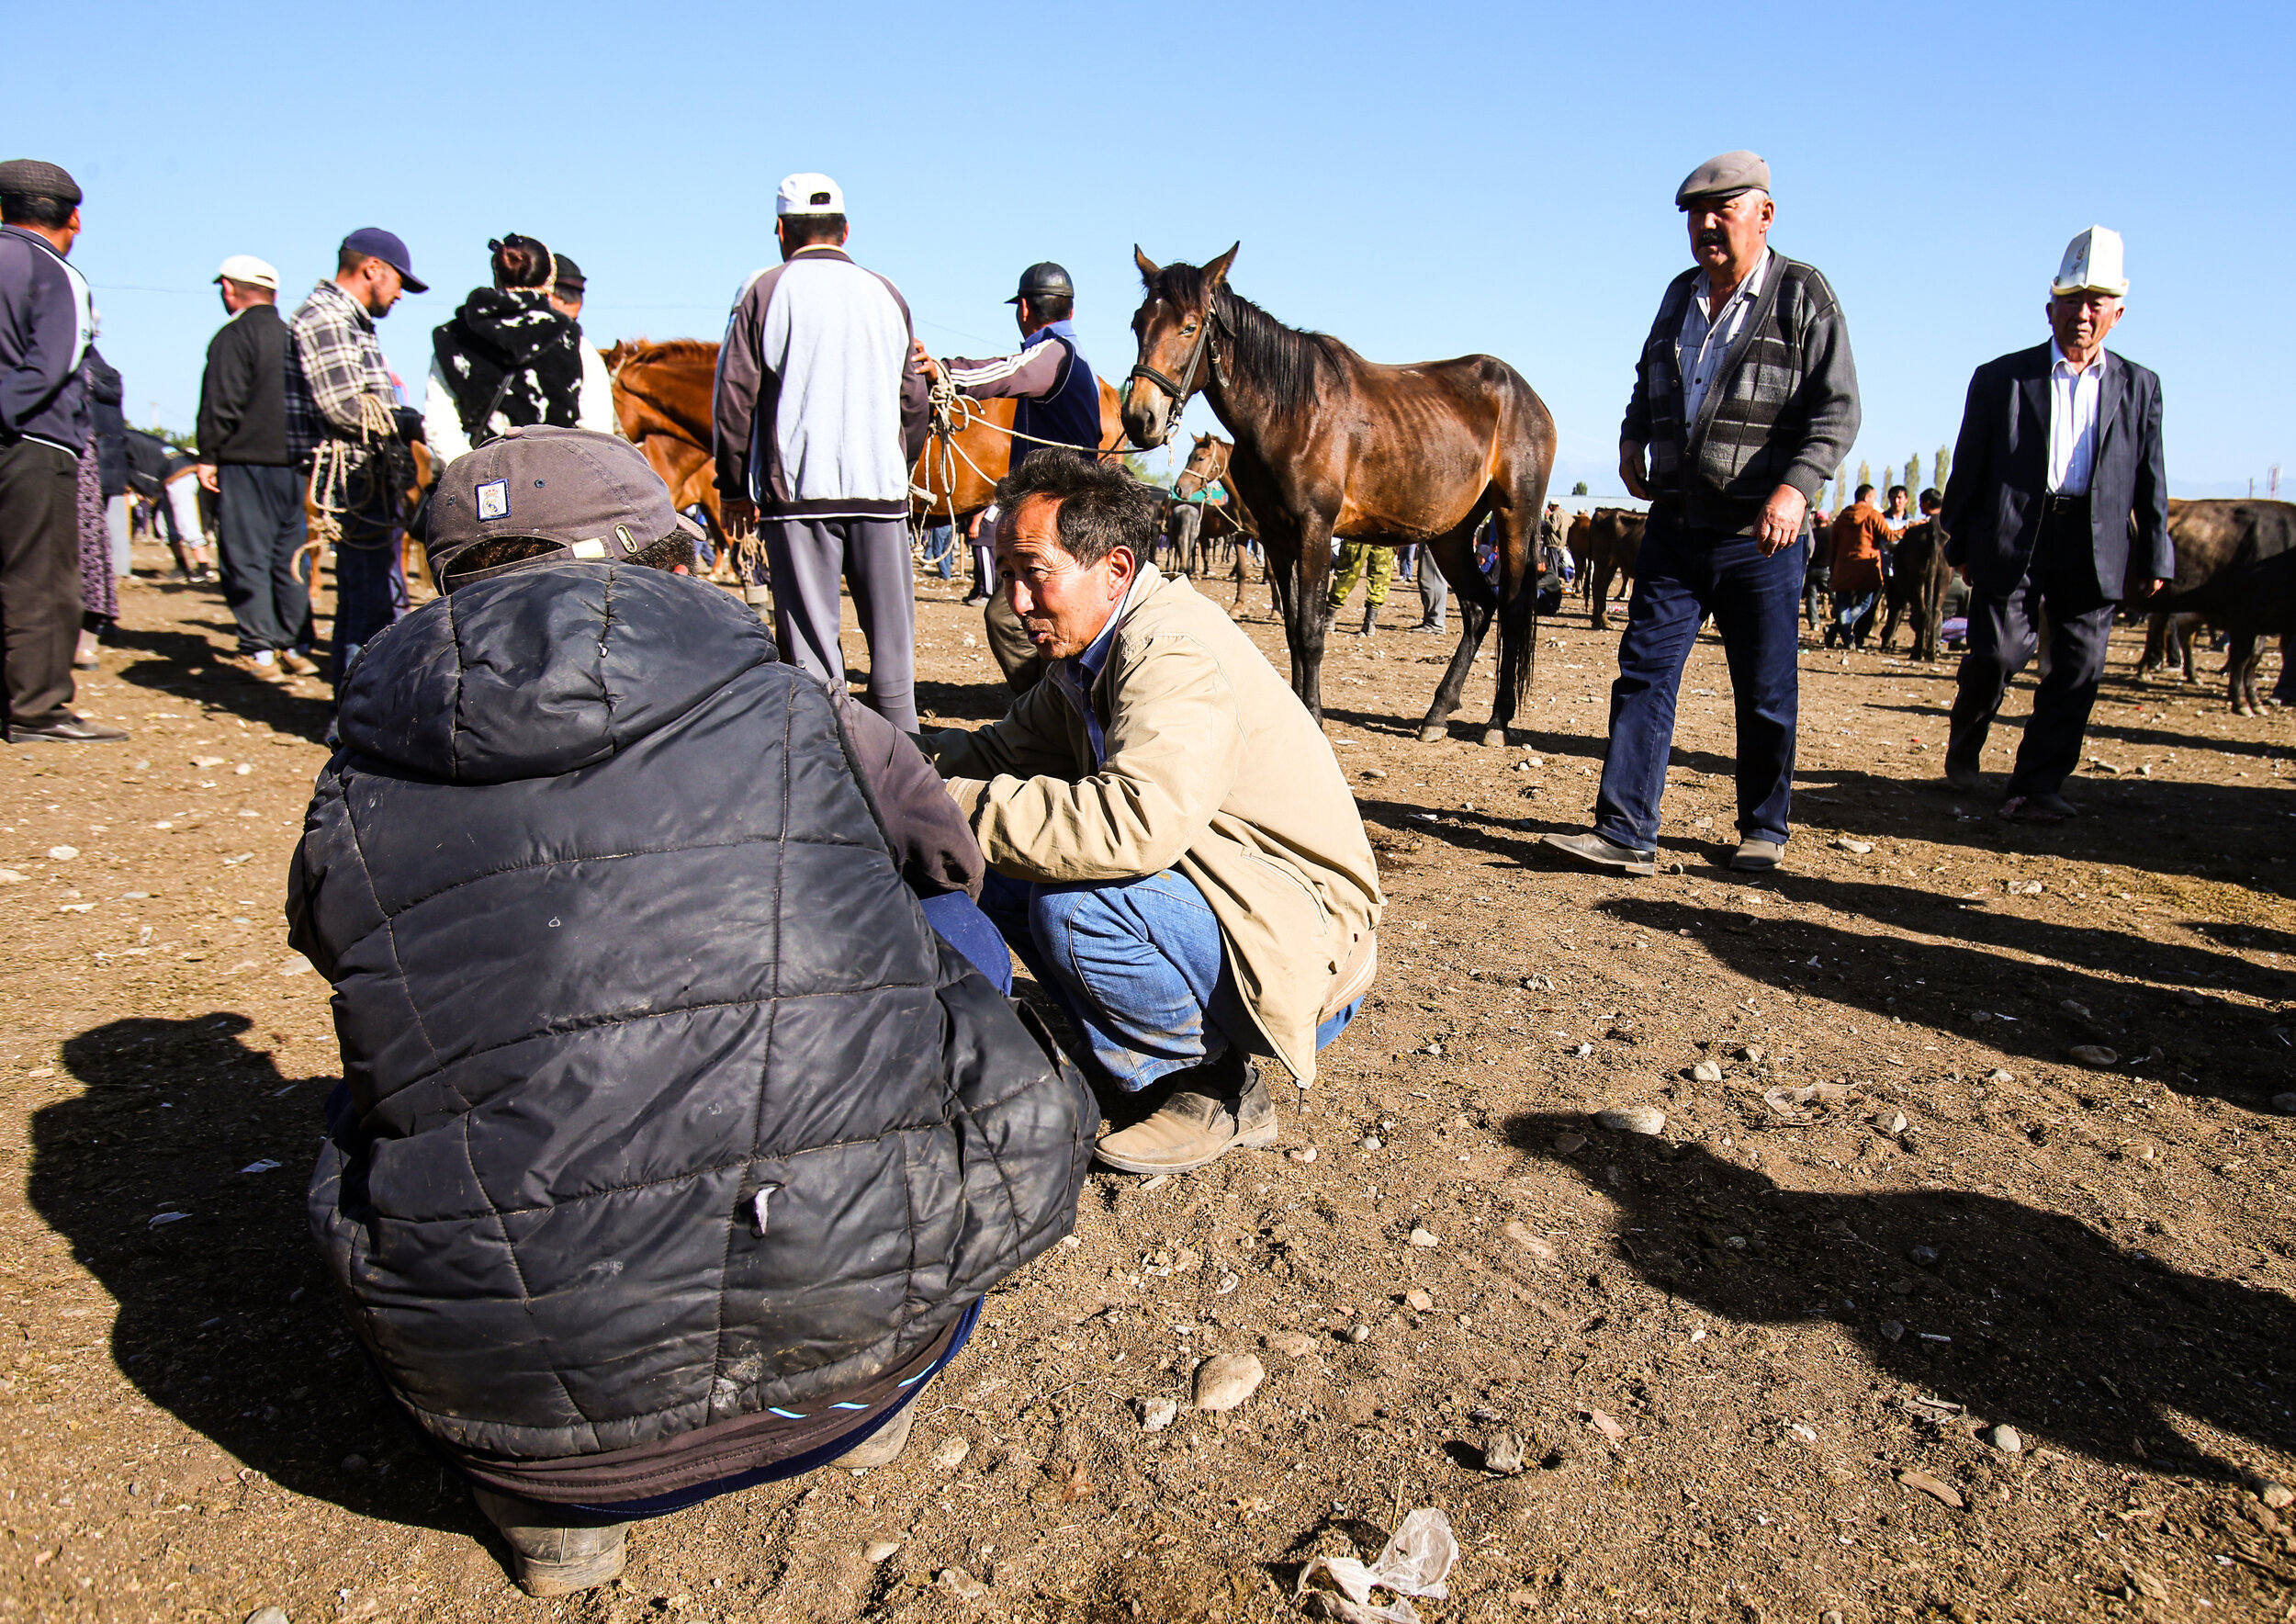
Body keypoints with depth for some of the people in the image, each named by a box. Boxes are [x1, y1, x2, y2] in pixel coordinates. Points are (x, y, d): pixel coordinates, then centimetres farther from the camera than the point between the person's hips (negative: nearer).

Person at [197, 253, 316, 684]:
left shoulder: (233, 336, -8)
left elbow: (221, 405, -12)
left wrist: (209, 456, -6)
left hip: (246, 461, -6)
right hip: (295, 462, 6)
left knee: (247, 557, -2)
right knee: (291, 555, 11)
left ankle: (260, 651, -5)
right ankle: (297, 647, 12)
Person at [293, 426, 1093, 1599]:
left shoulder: (350, 808, 6)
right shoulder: (802, 720, 4)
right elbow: (945, 855, 24)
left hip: (533, 1405, 2)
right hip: (861, 1318, -1)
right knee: (950, 937, 22)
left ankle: (556, 1504, 20)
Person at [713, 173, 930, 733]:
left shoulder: (764, 291, 1)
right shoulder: (886, 294, 10)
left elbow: (734, 397, 0)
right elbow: (914, 399, 14)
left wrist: (734, 487, 7)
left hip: (796, 489, -2)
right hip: (881, 487, 3)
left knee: (809, 637, 1)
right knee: (891, 630, 9)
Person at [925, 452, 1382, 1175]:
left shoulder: (1175, 650, -25)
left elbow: (1140, 821, -40)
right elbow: (1008, 748, 12)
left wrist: (960, 807, -33)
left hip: (1306, 953, -9)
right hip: (1216, 893, 9)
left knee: (1073, 904, -31)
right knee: (1002, 869, 1)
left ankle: (1218, 1093, -7)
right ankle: (1137, 1058, 11)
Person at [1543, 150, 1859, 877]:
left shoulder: (1803, 295, -4)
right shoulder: (1681, 294, 13)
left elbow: (1837, 411, -10)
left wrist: (1796, 486, -25)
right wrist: (1632, 438, 10)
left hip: (1760, 539, -5)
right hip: (1674, 525, 5)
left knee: (1766, 693, 6)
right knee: (1644, 671, -2)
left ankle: (1763, 830, 22)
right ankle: (1625, 833, -1)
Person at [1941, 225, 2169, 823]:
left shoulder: (2139, 386, 13)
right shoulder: (2002, 377, 6)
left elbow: (2150, 481, 13)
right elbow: (1968, 467, 7)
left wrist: (2155, 557, 8)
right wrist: (1960, 544, 5)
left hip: (2096, 545, 2)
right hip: (2012, 536, -2)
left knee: (2079, 670, -3)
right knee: (1998, 651, -9)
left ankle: (2036, 788, 3)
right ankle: (1965, 744, 20)